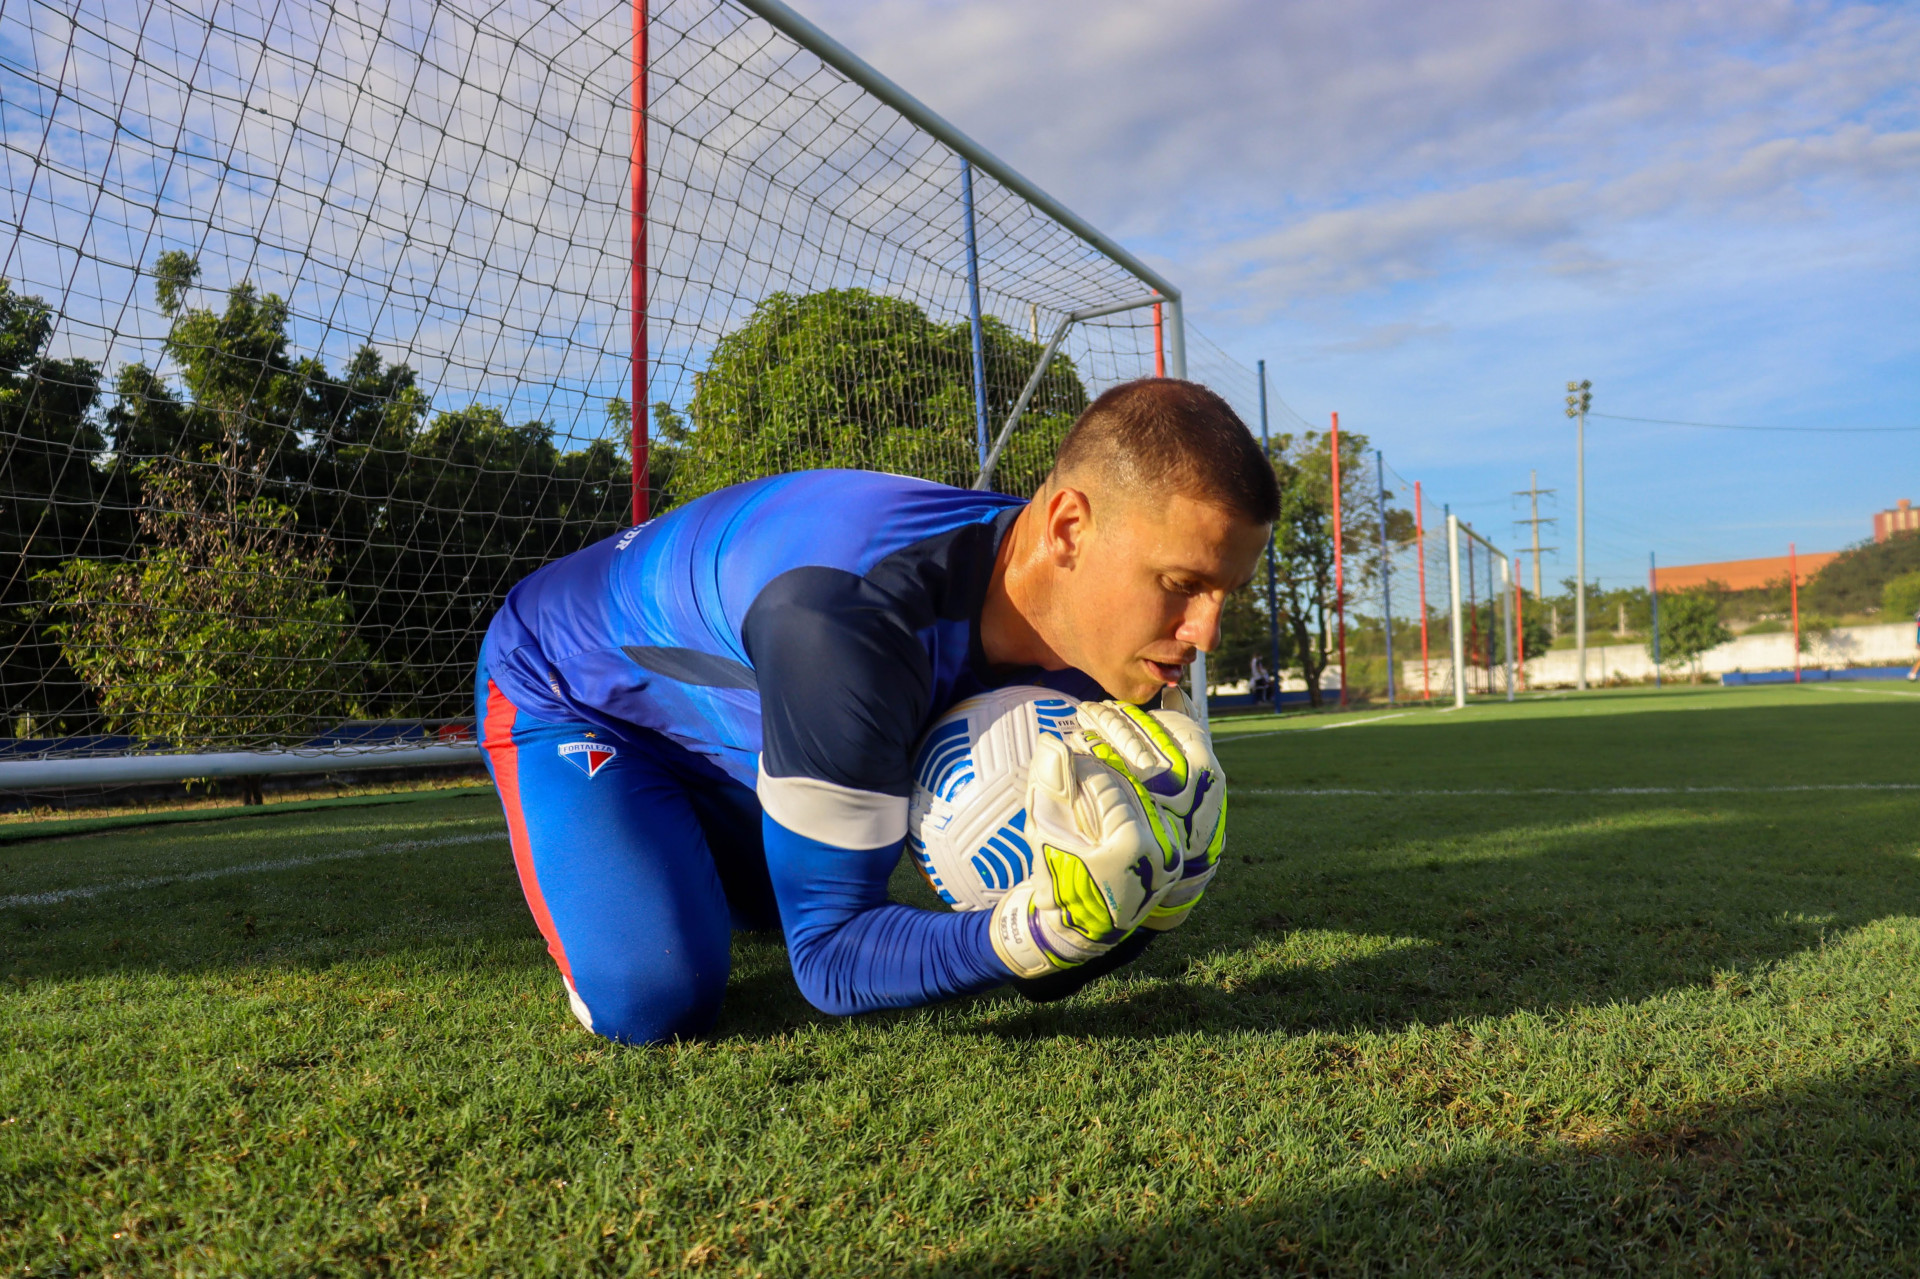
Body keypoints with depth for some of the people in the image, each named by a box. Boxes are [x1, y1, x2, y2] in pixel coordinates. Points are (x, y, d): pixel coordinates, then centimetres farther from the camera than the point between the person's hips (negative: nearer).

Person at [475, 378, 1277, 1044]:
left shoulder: (1088, 644, -21)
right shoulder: (851, 619, -46)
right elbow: (830, 960, -36)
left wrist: (1152, 904, -36)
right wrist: (1040, 930, -52)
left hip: (722, 725, 6)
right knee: (652, 1002, -23)